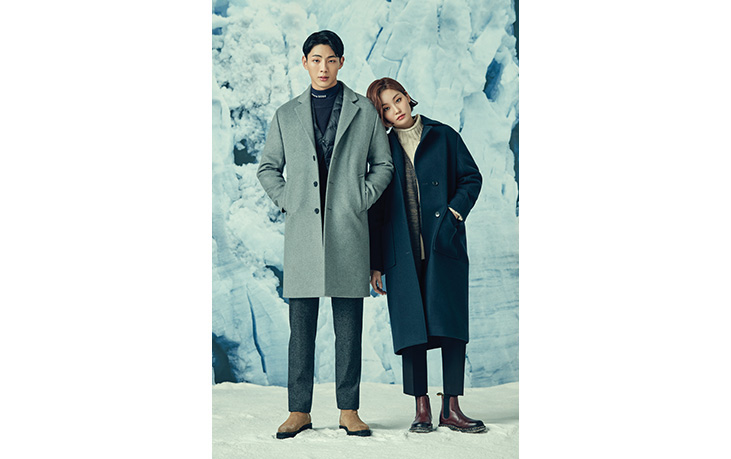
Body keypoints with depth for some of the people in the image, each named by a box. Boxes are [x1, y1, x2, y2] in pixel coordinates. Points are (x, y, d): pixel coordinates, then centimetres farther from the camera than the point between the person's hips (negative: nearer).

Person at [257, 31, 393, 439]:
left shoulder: (364, 110, 10)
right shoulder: (287, 115, 13)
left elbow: (383, 165, 13)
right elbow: (267, 168, 19)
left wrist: (361, 199, 0)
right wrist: (287, 201, 5)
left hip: (348, 228, -1)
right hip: (303, 229, 1)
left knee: (349, 325, 2)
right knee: (301, 325, 1)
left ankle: (349, 410, 9)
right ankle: (299, 411, 7)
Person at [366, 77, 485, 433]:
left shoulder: (443, 136, 7)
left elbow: (472, 178, 10)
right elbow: (376, 209, 9)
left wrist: (455, 212, -8)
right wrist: (376, 263, 5)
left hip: (444, 245, -1)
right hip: (403, 252, 1)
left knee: (451, 324, -4)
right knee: (411, 327, 0)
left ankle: (451, 407, 1)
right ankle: (421, 407, 7)